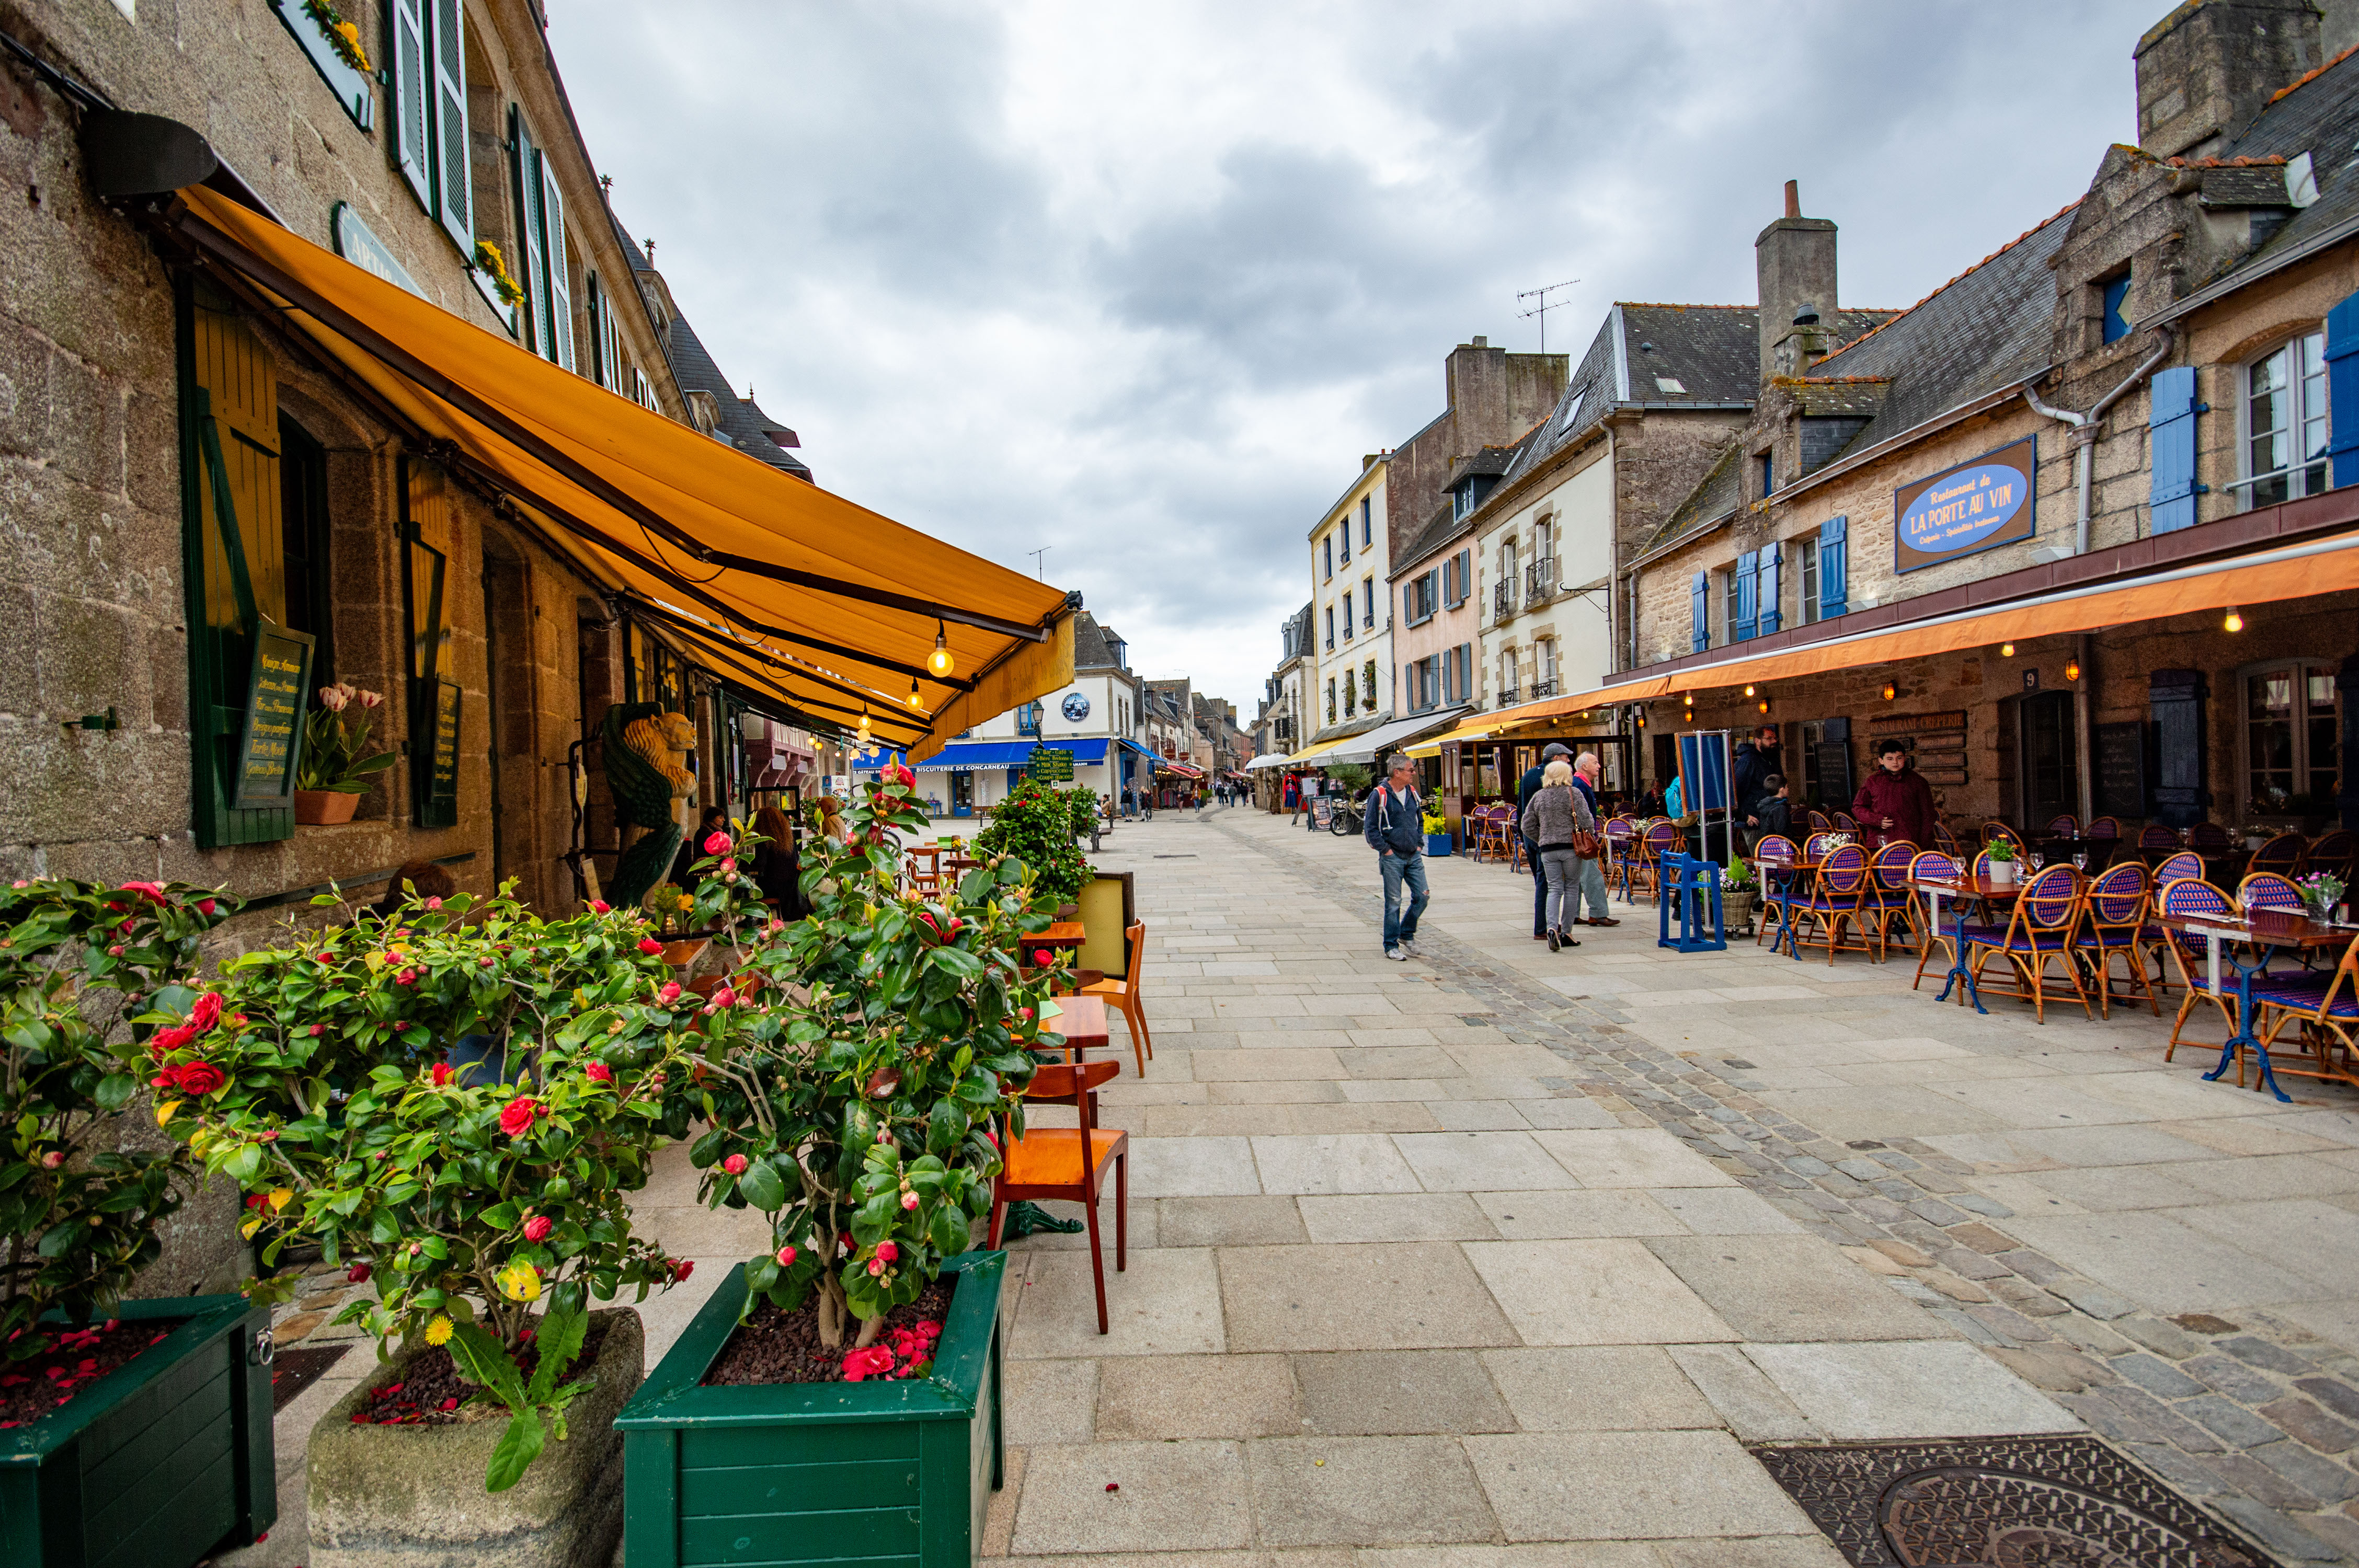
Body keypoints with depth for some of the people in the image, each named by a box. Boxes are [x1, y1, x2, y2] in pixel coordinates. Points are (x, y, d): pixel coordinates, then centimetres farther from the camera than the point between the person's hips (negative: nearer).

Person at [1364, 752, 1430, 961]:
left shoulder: (1413, 793, 9)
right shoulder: (1379, 795, -10)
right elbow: (1371, 829, -8)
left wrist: (1419, 844, 11)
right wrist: (1386, 850, -10)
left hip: (1414, 856, 6)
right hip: (1392, 858, -5)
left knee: (1422, 896, 3)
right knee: (1393, 903, 0)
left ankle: (1407, 934, 25)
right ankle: (1391, 946, 12)